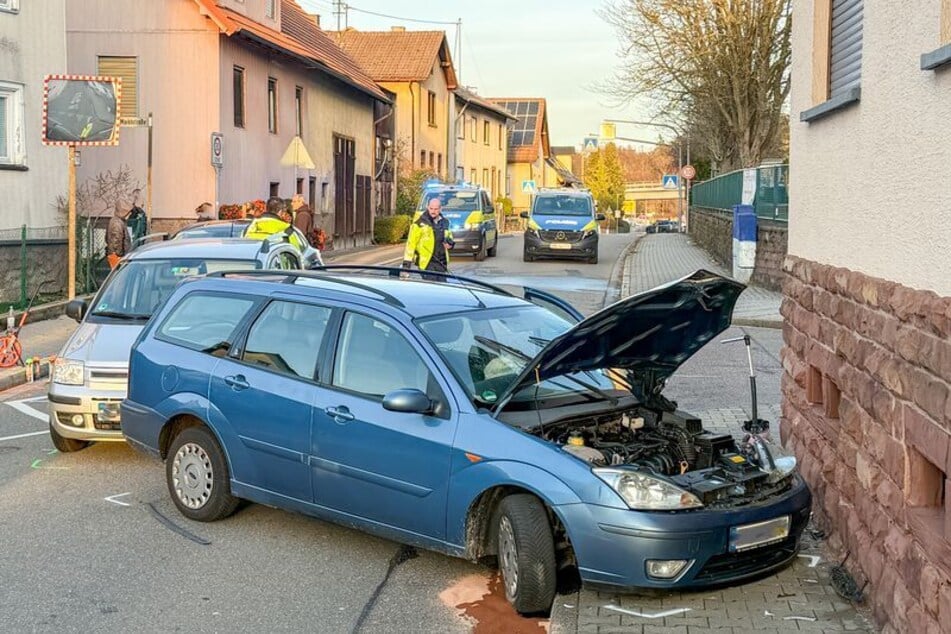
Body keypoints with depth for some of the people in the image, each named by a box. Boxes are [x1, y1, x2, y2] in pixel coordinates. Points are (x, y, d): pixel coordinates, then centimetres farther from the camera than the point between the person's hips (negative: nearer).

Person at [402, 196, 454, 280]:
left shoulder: (444, 222, 12)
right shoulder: (420, 223, -6)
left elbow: (449, 236, 29)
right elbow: (411, 243, -8)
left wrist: (450, 242, 3)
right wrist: (407, 262, -13)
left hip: (442, 262, 6)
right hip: (427, 262, -6)